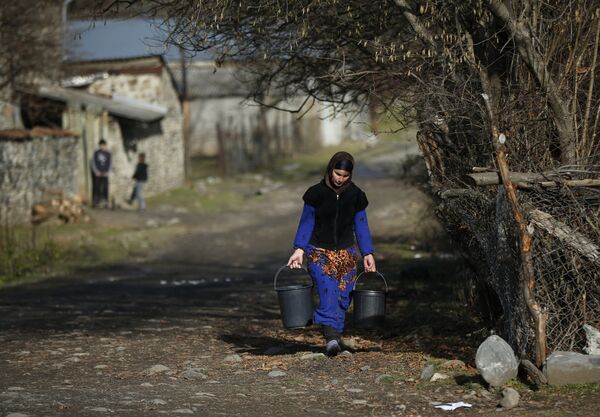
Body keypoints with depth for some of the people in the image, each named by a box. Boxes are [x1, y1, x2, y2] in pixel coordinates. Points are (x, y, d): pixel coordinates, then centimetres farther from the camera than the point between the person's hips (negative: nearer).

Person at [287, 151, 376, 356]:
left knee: (343, 297, -1)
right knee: (328, 293, -19)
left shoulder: (355, 195, 4)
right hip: (320, 253, -3)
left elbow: (361, 225, 10)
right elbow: (306, 222, 2)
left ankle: (334, 338, 8)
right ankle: (331, 336, -26)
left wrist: (368, 253, 7)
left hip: (346, 254, 3)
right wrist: (299, 249, -6)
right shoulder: (317, 193, -3)